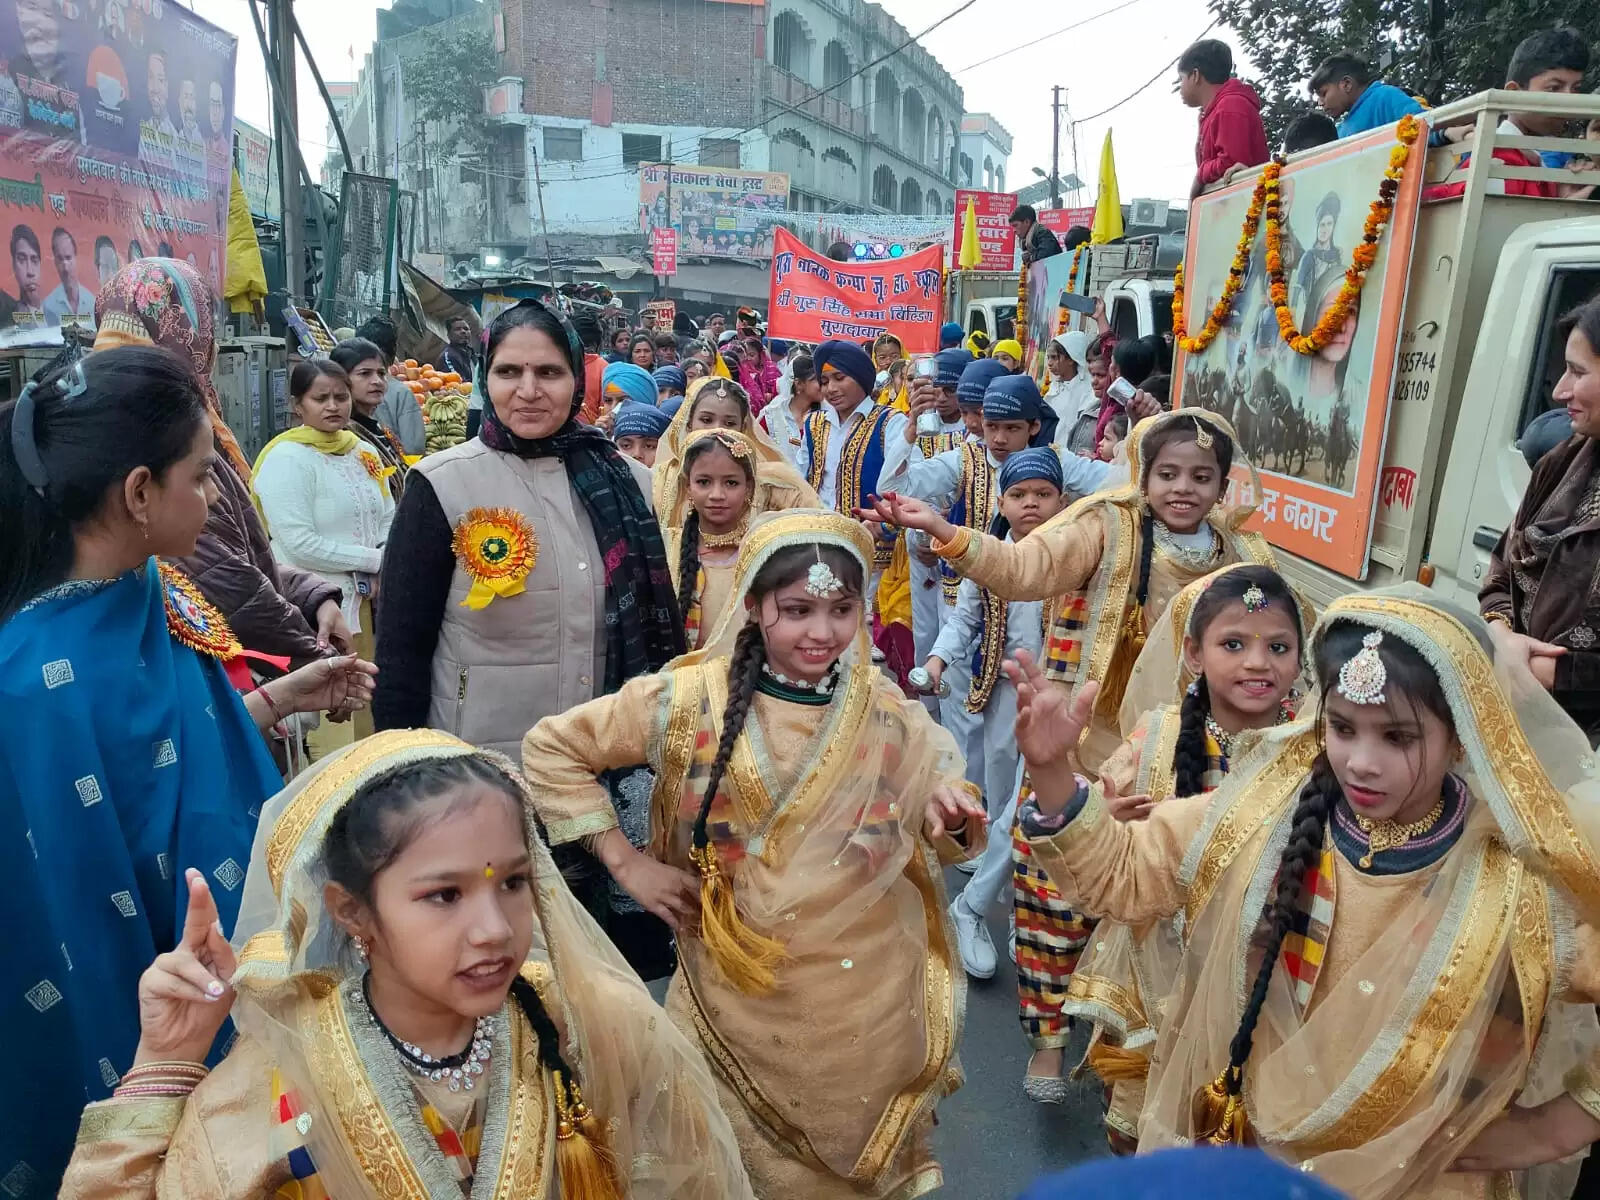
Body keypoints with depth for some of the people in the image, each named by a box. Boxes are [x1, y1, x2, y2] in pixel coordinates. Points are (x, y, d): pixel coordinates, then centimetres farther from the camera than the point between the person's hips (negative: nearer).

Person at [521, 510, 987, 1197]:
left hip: (868, 1005, 1)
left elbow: (930, 841, 3)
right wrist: (625, 861, -9)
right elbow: (549, 748, -4)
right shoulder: (692, 700, -12)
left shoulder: (889, 714, -6)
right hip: (740, 999, -1)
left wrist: (947, 817, -21)